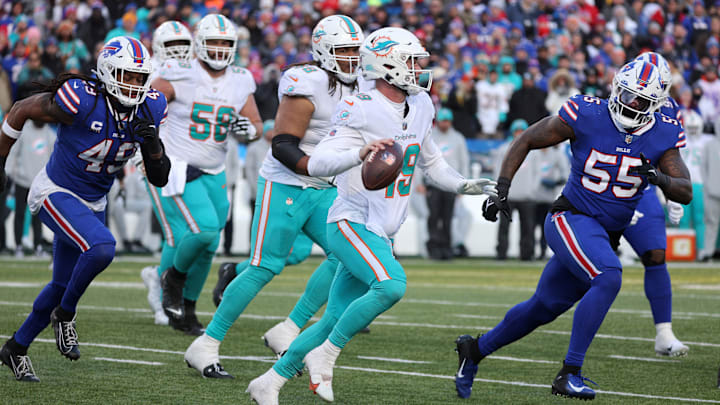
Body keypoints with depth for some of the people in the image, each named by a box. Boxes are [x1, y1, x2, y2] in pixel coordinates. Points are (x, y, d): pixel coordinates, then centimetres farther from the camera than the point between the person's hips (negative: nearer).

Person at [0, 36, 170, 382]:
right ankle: (65, 314, -6)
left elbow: (159, 178, -2)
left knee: (63, 285, 14)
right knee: (102, 247, -31)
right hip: (55, 194, -7)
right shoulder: (80, 101, -26)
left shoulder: (149, 109, -9)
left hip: (93, 203, 7)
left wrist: (152, 143, -22)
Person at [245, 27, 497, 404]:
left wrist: (465, 185, 11)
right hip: (352, 223, -8)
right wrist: (360, 153, -40)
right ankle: (324, 356, -16)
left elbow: (431, 161, 26)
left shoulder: (419, 108, 10)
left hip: (378, 233, 8)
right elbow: (317, 163, -23)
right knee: (391, 285, -31)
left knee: (335, 320, 6)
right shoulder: (362, 111, -16)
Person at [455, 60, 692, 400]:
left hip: (604, 233, 5)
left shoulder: (661, 136, -4)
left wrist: (660, 178, -29)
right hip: (571, 218, -5)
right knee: (608, 278, -31)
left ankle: (475, 349, 37)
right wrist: (501, 190, -8)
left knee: (543, 308, 15)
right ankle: (569, 373, -26)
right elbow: (527, 141, -2)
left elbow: (686, 192, -7)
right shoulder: (587, 116, -13)